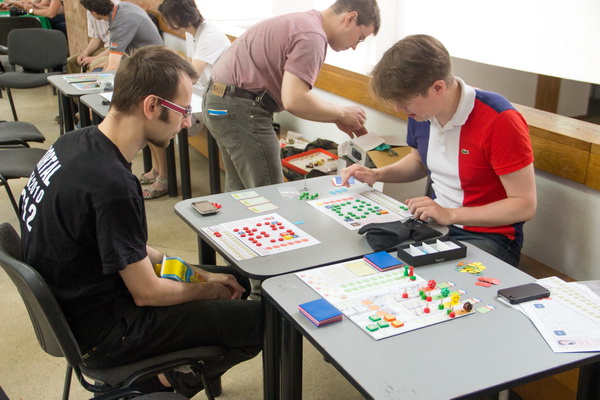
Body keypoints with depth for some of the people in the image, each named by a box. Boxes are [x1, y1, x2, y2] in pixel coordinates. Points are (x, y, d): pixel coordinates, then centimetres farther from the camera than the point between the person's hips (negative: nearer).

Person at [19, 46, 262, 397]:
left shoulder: (75, 143, -3)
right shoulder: (111, 186, -32)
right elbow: (147, 292, -21)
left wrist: (198, 274, 4)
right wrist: (208, 289, -2)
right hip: (104, 331, -9)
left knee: (236, 281, 15)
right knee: (262, 320, -10)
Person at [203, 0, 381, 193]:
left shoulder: (303, 21, 15)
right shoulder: (312, 35, -16)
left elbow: (294, 92, 18)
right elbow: (294, 100, -24)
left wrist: (336, 119, 13)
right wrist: (342, 113, -10)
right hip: (240, 110, -11)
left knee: (239, 190, 19)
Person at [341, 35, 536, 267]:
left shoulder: (499, 121, -21)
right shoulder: (422, 111, 0)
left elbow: (525, 206, -18)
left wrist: (450, 215, -24)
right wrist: (376, 175, 4)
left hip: (488, 235, -7)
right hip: (435, 222, 7)